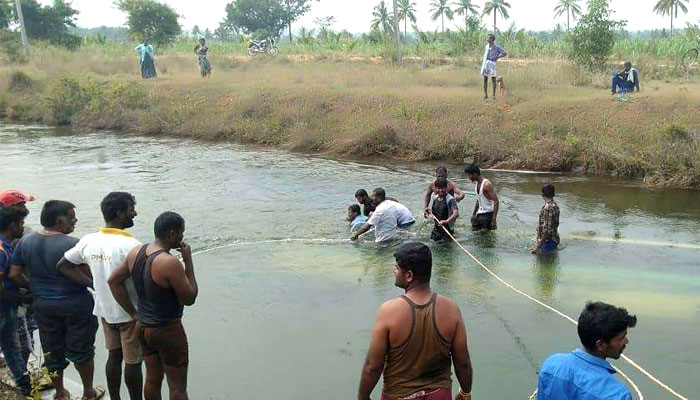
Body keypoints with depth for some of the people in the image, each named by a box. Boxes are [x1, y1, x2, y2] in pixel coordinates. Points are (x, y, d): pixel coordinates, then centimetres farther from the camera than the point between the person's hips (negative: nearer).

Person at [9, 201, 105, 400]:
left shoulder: (25, 241, -2)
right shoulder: (73, 244, -20)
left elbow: (14, 274, 2)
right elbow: (88, 277, -20)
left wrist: (34, 288, 16)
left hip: (43, 305, 5)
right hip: (76, 304, -5)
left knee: (53, 351, 19)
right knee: (82, 350, 13)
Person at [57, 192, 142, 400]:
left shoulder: (88, 240, -2)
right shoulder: (130, 245, -24)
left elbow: (63, 265, 7)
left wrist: (91, 283, 5)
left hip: (105, 310, 7)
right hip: (130, 312, -6)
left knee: (114, 356, 20)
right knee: (133, 362, 7)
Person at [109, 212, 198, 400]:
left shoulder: (136, 252, -3)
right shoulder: (170, 263, -26)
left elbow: (114, 280, 6)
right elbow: (190, 298, -17)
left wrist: (134, 313, 8)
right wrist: (188, 261, -12)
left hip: (144, 327, 8)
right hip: (168, 330, -8)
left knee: (152, 379, 21)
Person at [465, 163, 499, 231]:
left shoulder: (486, 184, -20)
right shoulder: (477, 183, 8)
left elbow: (496, 201, -23)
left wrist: (494, 220, -27)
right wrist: (474, 214, 18)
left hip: (488, 213, -9)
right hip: (480, 213, 9)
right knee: (474, 230, 8)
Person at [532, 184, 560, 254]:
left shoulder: (547, 208, -24)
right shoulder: (555, 206, 7)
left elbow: (547, 230, -27)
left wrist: (538, 247, -25)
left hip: (548, 241, -10)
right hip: (554, 240, 10)